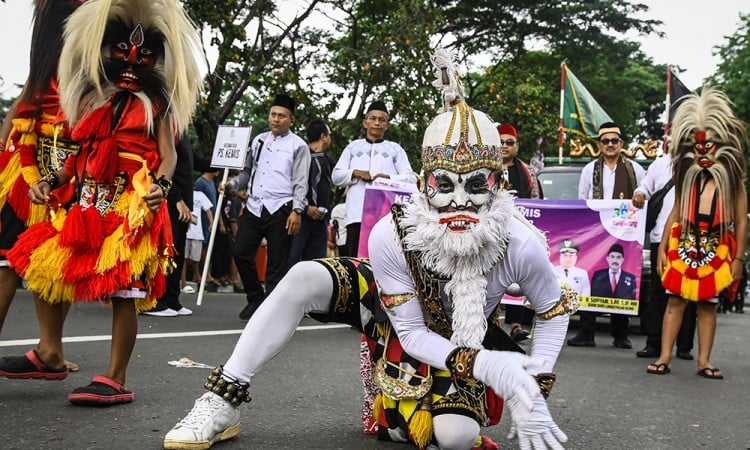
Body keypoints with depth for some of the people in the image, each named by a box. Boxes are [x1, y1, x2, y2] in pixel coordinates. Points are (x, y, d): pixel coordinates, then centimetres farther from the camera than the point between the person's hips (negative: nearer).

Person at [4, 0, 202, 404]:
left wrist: (160, 186, -20)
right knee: (49, 267, 7)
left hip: (133, 207, -5)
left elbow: (168, 155, -1)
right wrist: (51, 181, 7)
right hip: (90, 203, 6)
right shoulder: (94, 98, 21)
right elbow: (81, 153, 21)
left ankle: (116, 380, -6)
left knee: (124, 288, -9)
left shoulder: (157, 103, 9)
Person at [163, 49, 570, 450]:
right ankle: (223, 402, -15)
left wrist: (535, 391, -20)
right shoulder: (392, 235, -32)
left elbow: (555, 313, -10)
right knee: (306, 277, -26)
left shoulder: (521, 244, -31)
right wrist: (481, 364, -39)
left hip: (461, 339, 0)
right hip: (396, 312, 0)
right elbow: (411, 333, -23)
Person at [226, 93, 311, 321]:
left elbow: (300, 183, -4)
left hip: (280, 209, -5)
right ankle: (255, 299, 18)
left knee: (277, 263, -2)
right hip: (254, 206, 5)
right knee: (241, 252, 0)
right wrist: (233, 183, 5)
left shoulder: (298, 146, 1)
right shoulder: (259, 140, 17)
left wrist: (297, 211, -14)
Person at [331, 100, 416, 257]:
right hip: (356, 214, 2)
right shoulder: (353, 147, 22)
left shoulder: (395, 149, 17)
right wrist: (355, 173, -2)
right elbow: (336, 176, 17)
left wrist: (389, 178, -11)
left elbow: (410, 179, 8)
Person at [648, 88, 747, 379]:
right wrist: (663, 248, 4)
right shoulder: (686, 176, 10)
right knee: (675, 300, -1)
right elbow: (675, 214, 10)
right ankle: (664, 358, 0)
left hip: (717, 250, -1)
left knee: (708, 305, 5)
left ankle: (704, 361, 11)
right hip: (683, 246, 1)